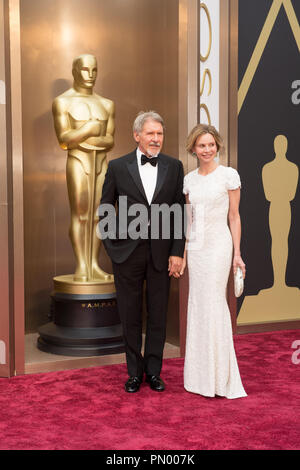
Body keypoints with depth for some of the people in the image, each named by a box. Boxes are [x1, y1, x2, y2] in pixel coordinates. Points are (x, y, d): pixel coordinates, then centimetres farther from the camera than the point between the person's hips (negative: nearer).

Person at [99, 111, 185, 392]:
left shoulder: (174, 167, 4)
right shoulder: (118, 167, 0)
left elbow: (180, 213, 3)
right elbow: (105, 209, 6)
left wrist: (177, 252, -3)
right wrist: (112, 246, -1)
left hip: (161, 253, 1)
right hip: (127, 252, -1)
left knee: (158, 316, 10)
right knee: (130, 316, 9)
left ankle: (153, 371, 25)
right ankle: (135, 372, 24)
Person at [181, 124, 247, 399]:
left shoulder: (229, 175, -4)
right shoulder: (189, 179, 9)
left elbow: (234, 216, -3)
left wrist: (237, 253, -6)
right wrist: (183, 251, 12)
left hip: (218, 245, -5)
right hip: (195, 247, 5)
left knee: (213, 303, -6)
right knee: (198, 304, 8)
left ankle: (222, 377, 6)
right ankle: (202, 375, 19)